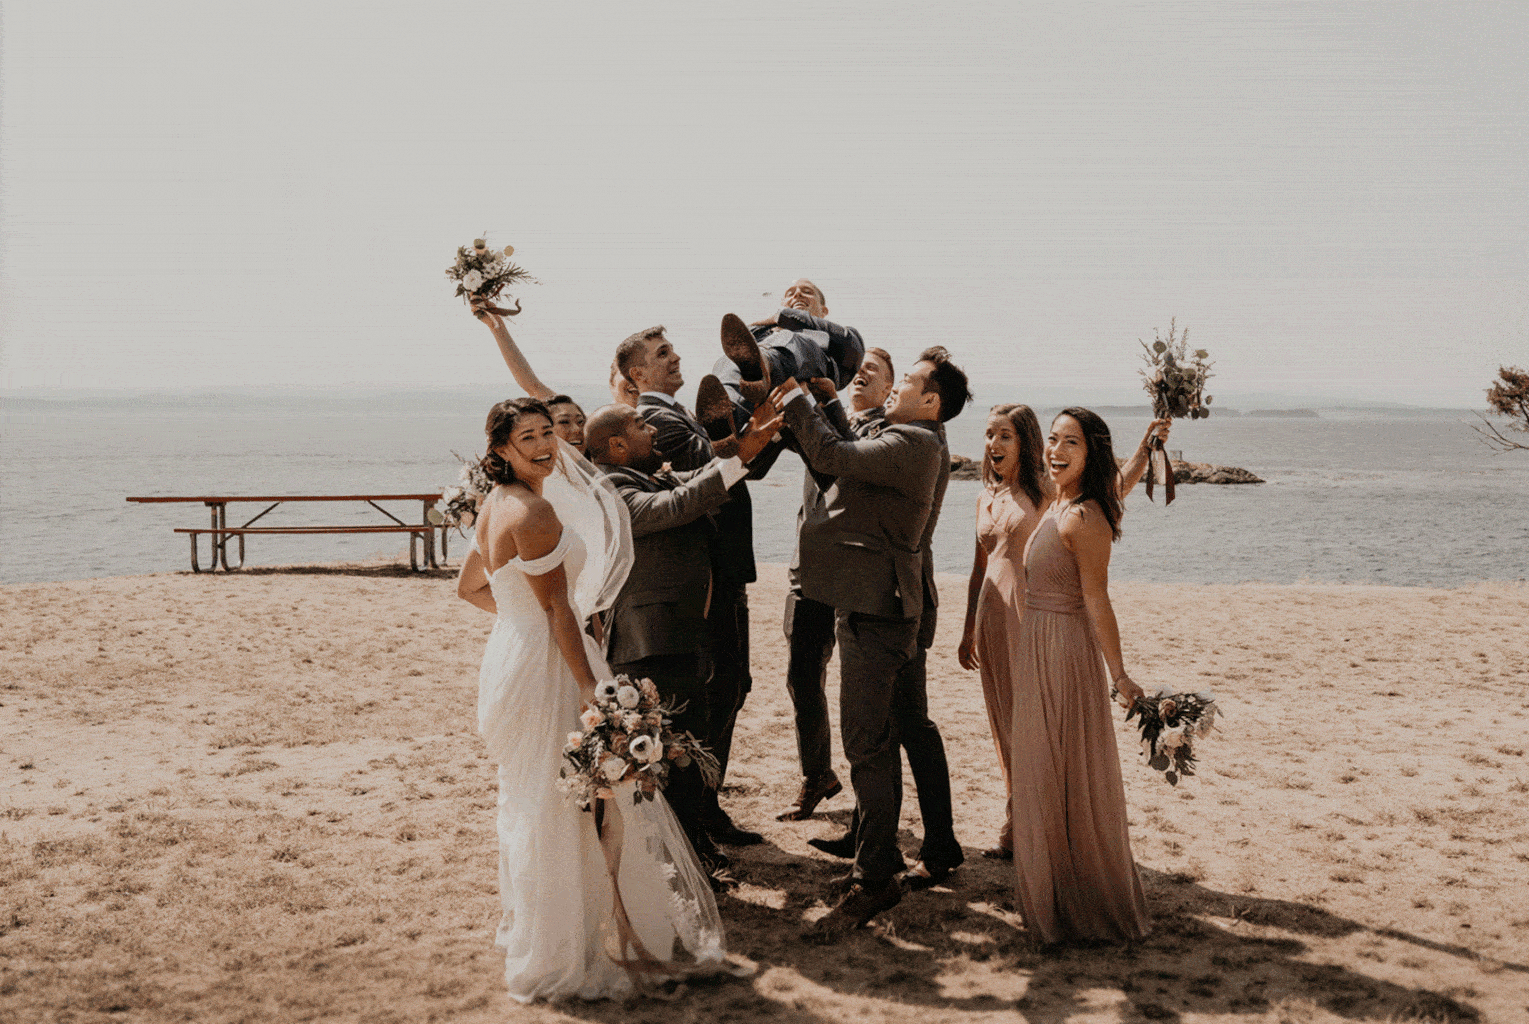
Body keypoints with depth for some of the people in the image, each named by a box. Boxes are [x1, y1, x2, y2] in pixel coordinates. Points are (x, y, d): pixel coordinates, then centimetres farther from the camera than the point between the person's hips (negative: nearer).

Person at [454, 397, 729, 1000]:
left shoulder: (496, 504, 9)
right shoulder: (533, 510, -20)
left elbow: (469, 587, 20)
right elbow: (558, 609, -21)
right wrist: (591, 689, -19)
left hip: (511, 653, 10)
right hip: (545, 664, -10)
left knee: (531, 803, 21)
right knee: (556, 806, 0)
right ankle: (557, 955, 12)